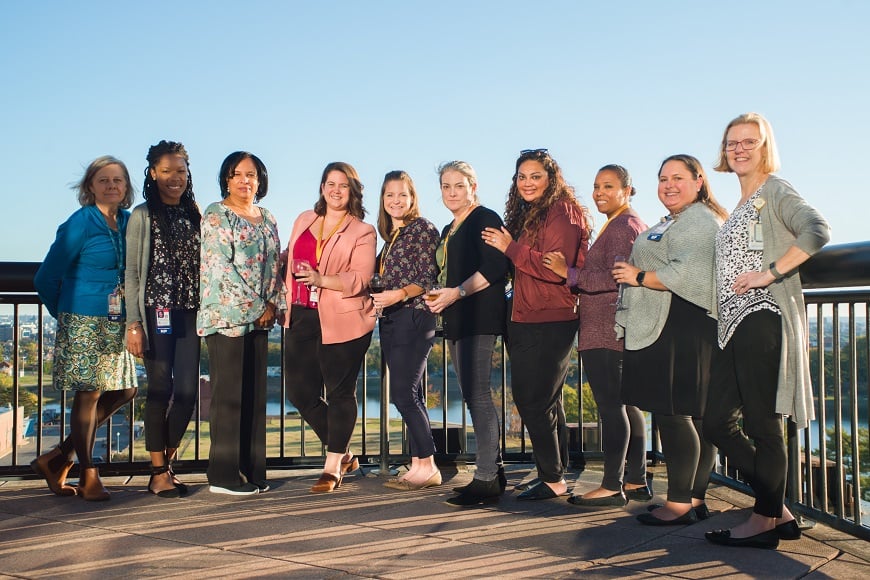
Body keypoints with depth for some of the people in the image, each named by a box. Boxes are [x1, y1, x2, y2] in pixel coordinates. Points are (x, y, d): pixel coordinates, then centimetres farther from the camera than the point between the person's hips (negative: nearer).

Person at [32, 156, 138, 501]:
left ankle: (59, 458, 20)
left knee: (123, 390, 7)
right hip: (84, 323, -7)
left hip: (116, 323, 7)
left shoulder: (129, 222, 8)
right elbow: (46, 279, -6)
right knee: (89, 393, -1)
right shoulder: (80, 224, -10)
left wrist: (131, 317, 13)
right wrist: (65, 315, 5)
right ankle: (88, 474, 13)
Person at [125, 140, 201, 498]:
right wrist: (133, 323, -10)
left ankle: (165, 465, 19)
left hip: (190, 313, 4)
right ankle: (158, 473, 9)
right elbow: (132, 272, -2)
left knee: (188, 391, 2)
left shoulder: (194, 214, 14)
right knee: (161, 389, -2)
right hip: (156, 312, -4)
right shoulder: (143, 216, 1)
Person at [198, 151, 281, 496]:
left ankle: (252, 473, 15)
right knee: (228, 395, -5)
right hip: (226, 315, -6)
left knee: (255, 395, 7)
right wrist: (256, 306, -12)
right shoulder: (215, 215, -3)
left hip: (260, 317, 7)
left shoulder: (267, 219, 17)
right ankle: (223, 476, 2)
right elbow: (221, 266, -12)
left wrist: (273, 304, -1)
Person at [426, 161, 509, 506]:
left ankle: (486, 480, -10)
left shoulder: (485, 219, -5)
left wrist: (457, 292, -19)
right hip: (456, 321, 10)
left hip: (478, 317, -10)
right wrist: (436, 296, 9)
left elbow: (494, 267, -16)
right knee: (473, 396, 9)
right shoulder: (449, 230, 23)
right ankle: (494, 471, 16)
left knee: (477, 394, -13)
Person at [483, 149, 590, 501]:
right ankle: (557, 474, 23)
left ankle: (552, 479, 3)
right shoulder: (526, 215, 17)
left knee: (534, 402, -7)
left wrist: (510, 248, -17)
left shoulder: (561, 214, -11)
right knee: (547, 403, 14)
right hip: (526, 323, 10)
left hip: (549, 324, -10)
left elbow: (557, 269, -22)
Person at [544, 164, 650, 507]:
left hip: (605, 335, -11)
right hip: (612, 333, 11)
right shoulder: (624, 224, 23)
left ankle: (612, 487, -7)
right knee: (626, 406, 12)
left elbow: (617, 278, -19)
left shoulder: (623, 225, -10)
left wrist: (570, 274, -17)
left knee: (611, 407, -10)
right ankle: (636, 482, 17)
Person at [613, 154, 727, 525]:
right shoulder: (672, 222, 26)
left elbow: (689, 273, -22)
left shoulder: (700, 220, -8)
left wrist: (639, 277, -11)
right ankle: (695, 499, 15)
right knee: (693, 416, 10)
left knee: (672, 413, -11)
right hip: (662, 329, 11)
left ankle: (679, 504, -6)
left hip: (682, 328, -11)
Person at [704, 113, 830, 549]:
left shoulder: (775, 190, -4)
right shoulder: (742, 206, 22)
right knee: (717, 421, 8)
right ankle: (779, 512, 17)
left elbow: (817, 231, -21)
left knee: (762, 424, -4)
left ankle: (765, 521, 8)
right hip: (736, 323, 10)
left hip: (764, 317, -10)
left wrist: (770, 273, -21)